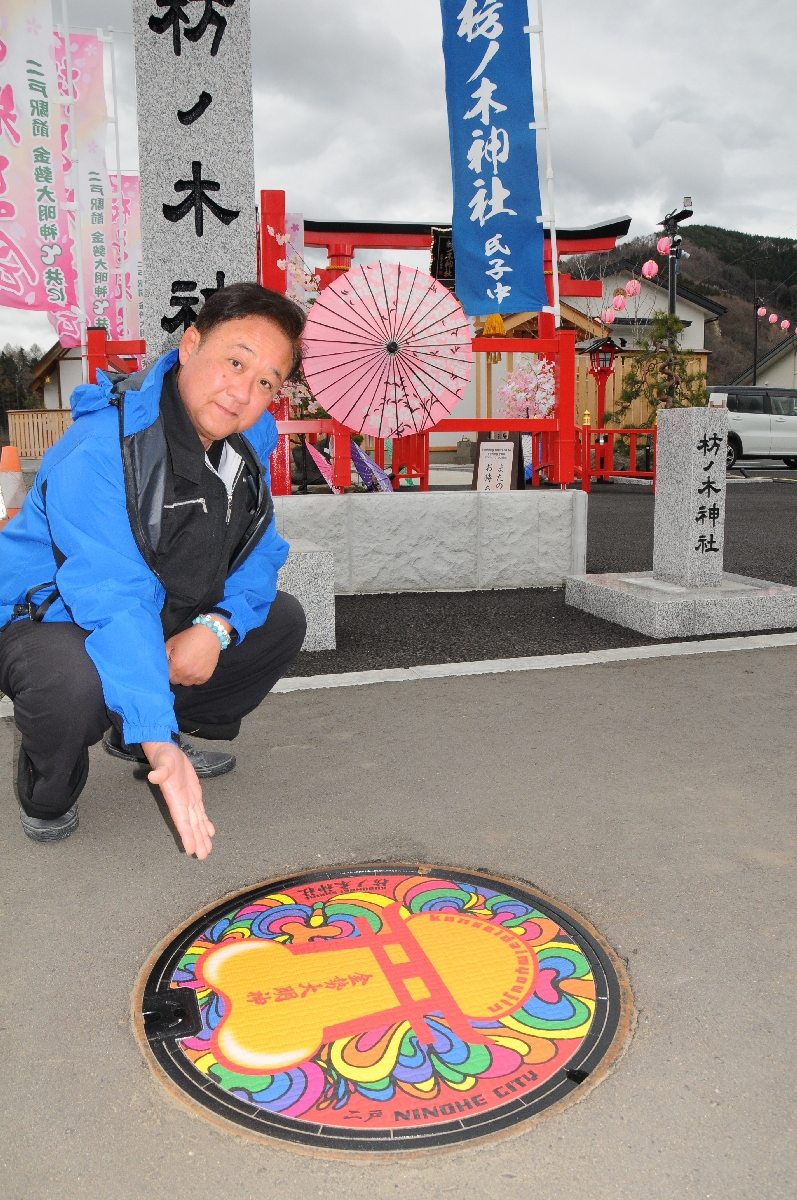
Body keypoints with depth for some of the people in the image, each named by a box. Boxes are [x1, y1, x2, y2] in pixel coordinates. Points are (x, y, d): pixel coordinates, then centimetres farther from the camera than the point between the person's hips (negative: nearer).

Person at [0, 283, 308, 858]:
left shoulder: (250, 439, -8)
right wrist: (158, 743, -50)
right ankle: (47, 796, -1)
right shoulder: (98, 452, -33)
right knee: (74, 681, -40)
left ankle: (135, 738, 16)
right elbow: (115, 602, -42)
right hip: (49, 617, -7)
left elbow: (260, 549, 0)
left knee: (283, 620, 5)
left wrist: (217, 625, -20)